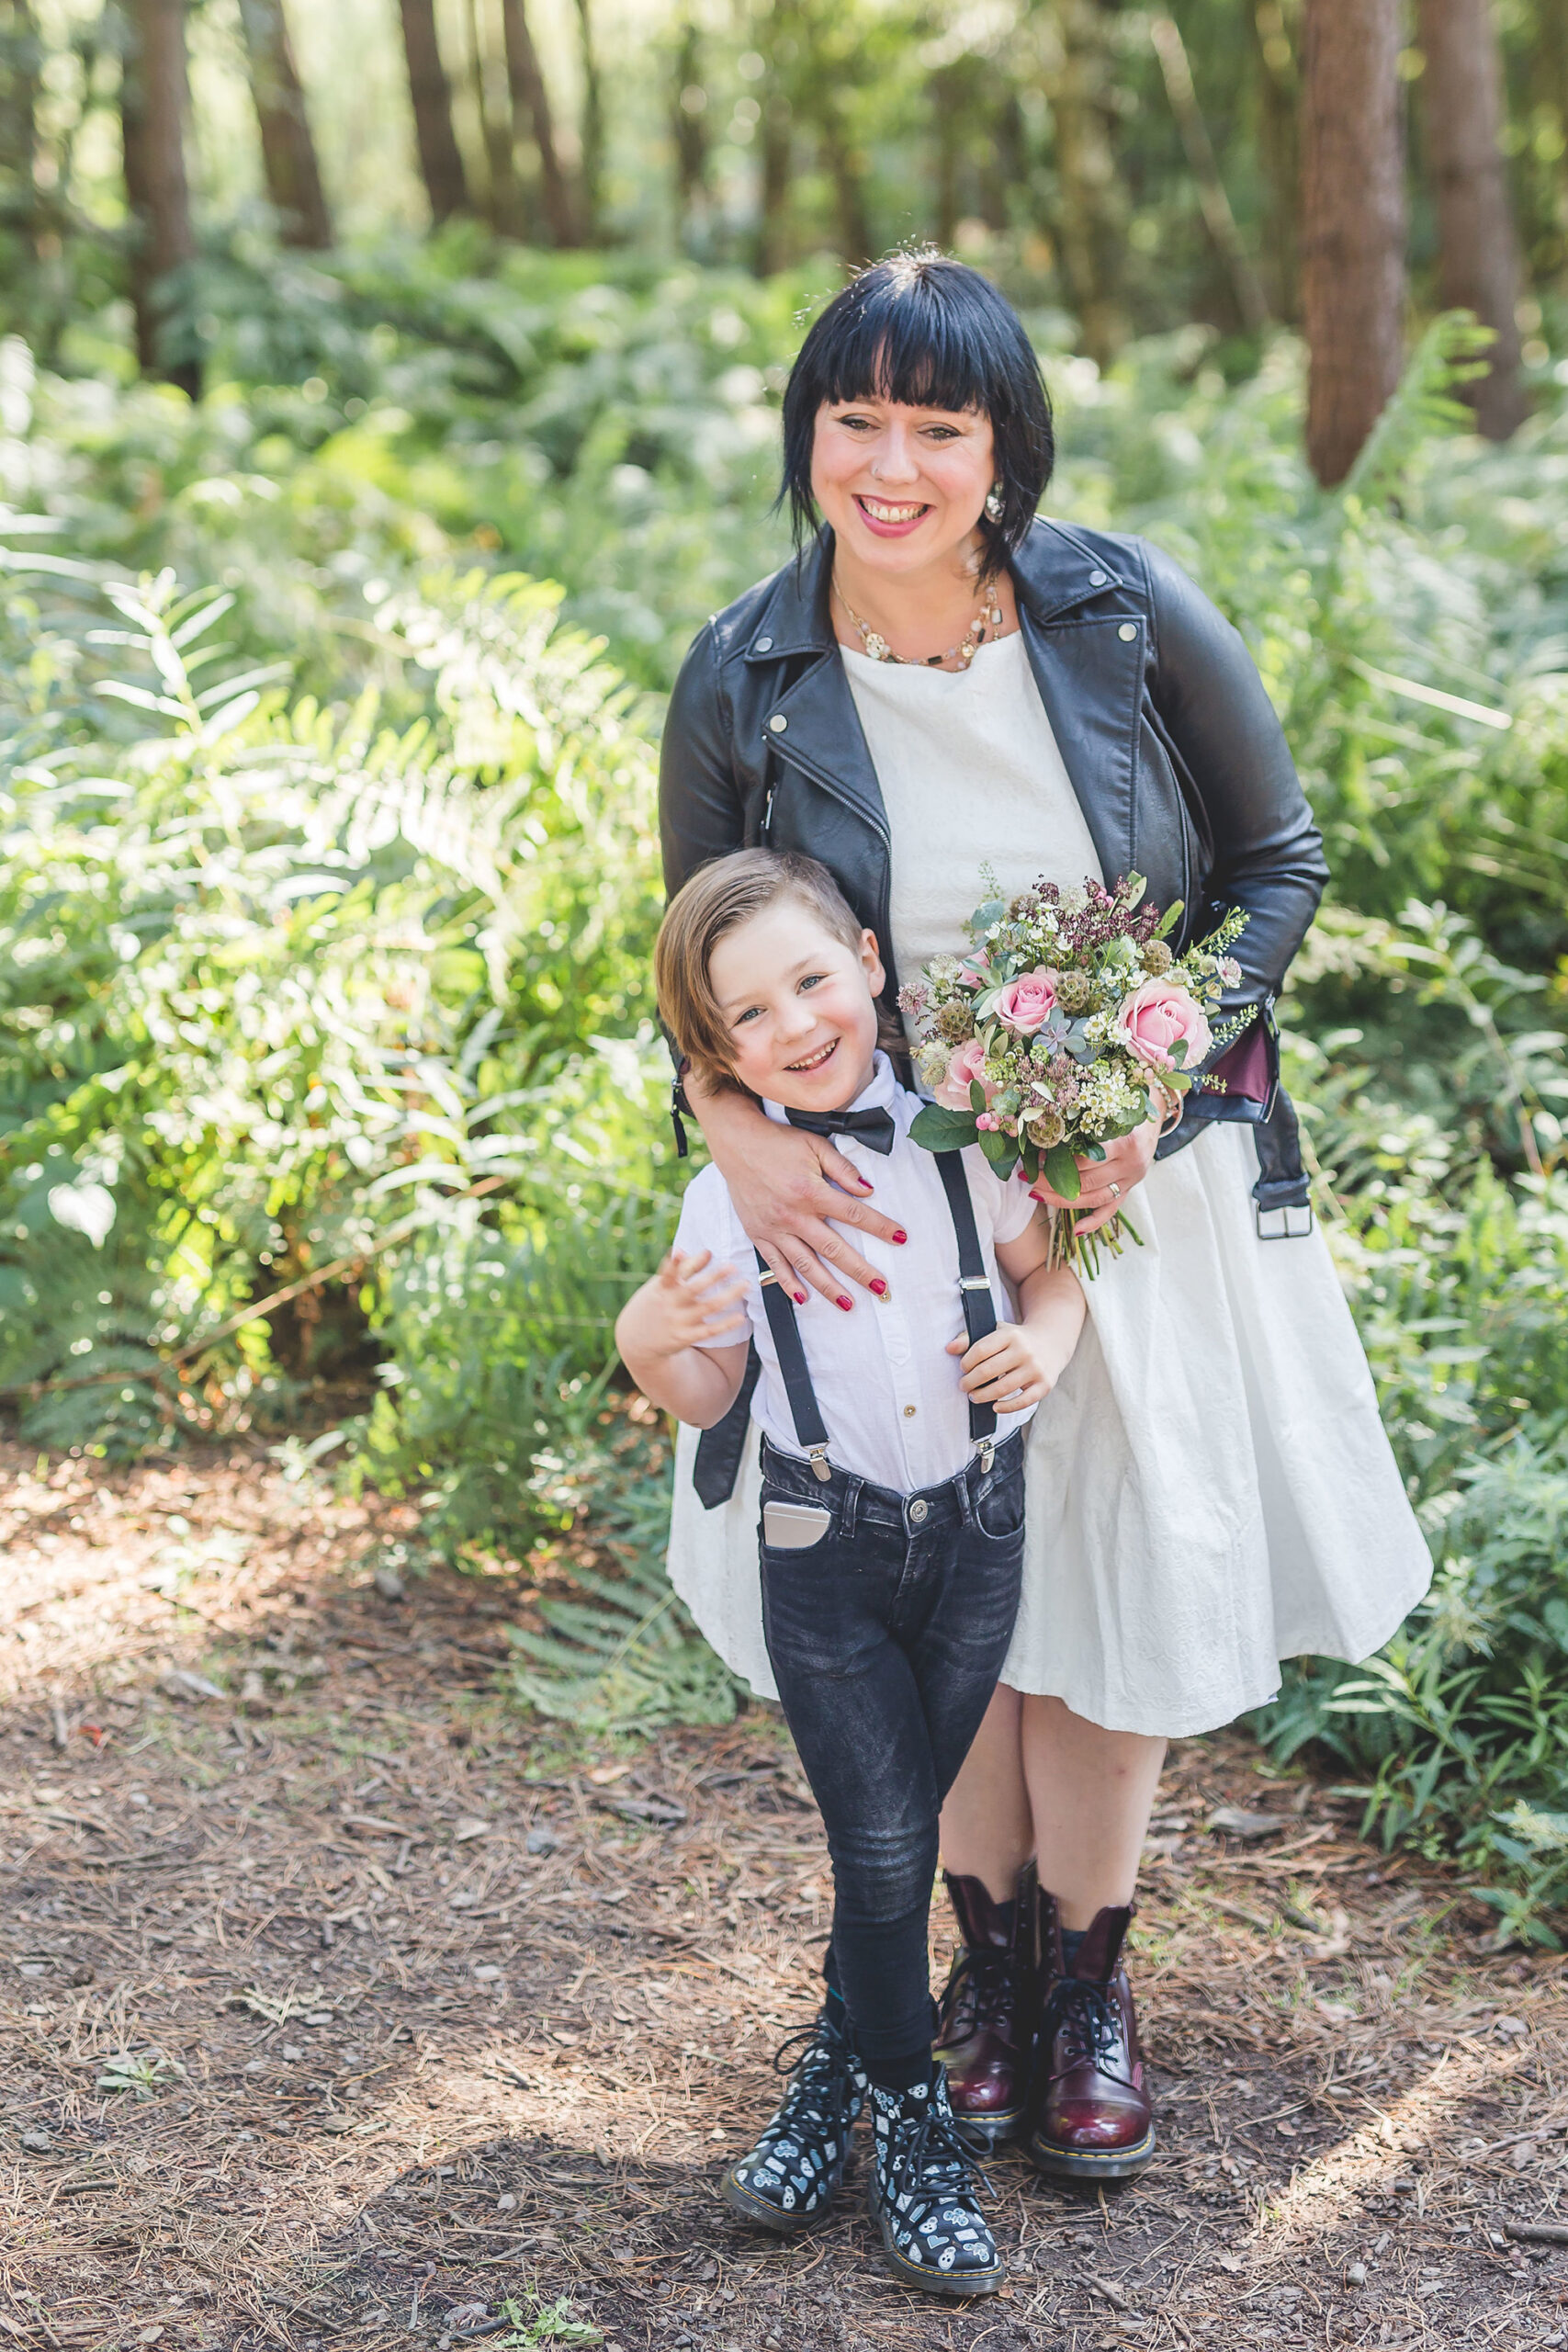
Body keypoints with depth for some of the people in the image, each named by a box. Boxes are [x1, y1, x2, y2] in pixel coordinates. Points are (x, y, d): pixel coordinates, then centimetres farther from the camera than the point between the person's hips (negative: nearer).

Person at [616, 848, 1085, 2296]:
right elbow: (704, 1400, 0)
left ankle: (839, 2058, 33)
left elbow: (1051, 1261, 9)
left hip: (976, 1526, 2)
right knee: (882, 1845, -3)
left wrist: (1045, 1338, -12)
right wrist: (648, 1341, -21)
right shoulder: (728, 1197, -8)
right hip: (828, 1551, -1)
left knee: (902, 1828, 12)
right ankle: (909, 2118, 15)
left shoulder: (957, 1137, -6)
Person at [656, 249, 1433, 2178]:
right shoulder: (744, 682, -11)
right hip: (889, 1205, 0)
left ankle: (1089, 1982, 30)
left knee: (1124, 1572, 9)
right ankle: (988, 1956, 35)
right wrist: (742, 1138, -22)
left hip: (1135, 1178, 0)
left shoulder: (1125, 612, -12)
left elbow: (1279, 864, -2)